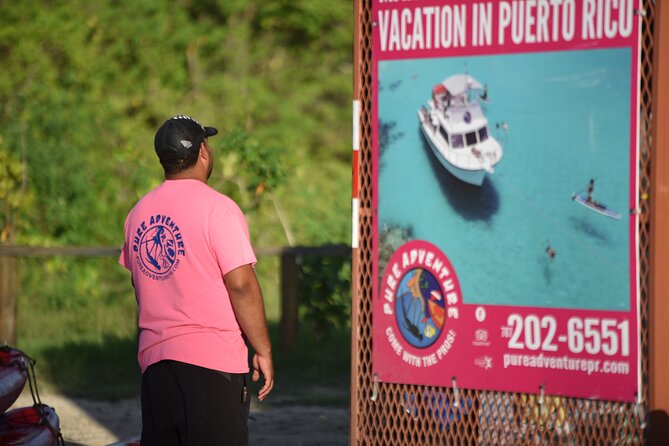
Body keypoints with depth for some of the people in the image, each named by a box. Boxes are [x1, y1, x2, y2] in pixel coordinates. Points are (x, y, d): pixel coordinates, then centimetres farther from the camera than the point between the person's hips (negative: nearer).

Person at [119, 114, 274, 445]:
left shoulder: (139, 212, 10)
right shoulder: (217, 207, -10)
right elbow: (241, 285, -14)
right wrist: (263, 350, -7)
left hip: (154, 356, 7)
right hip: (213, 357, -6)